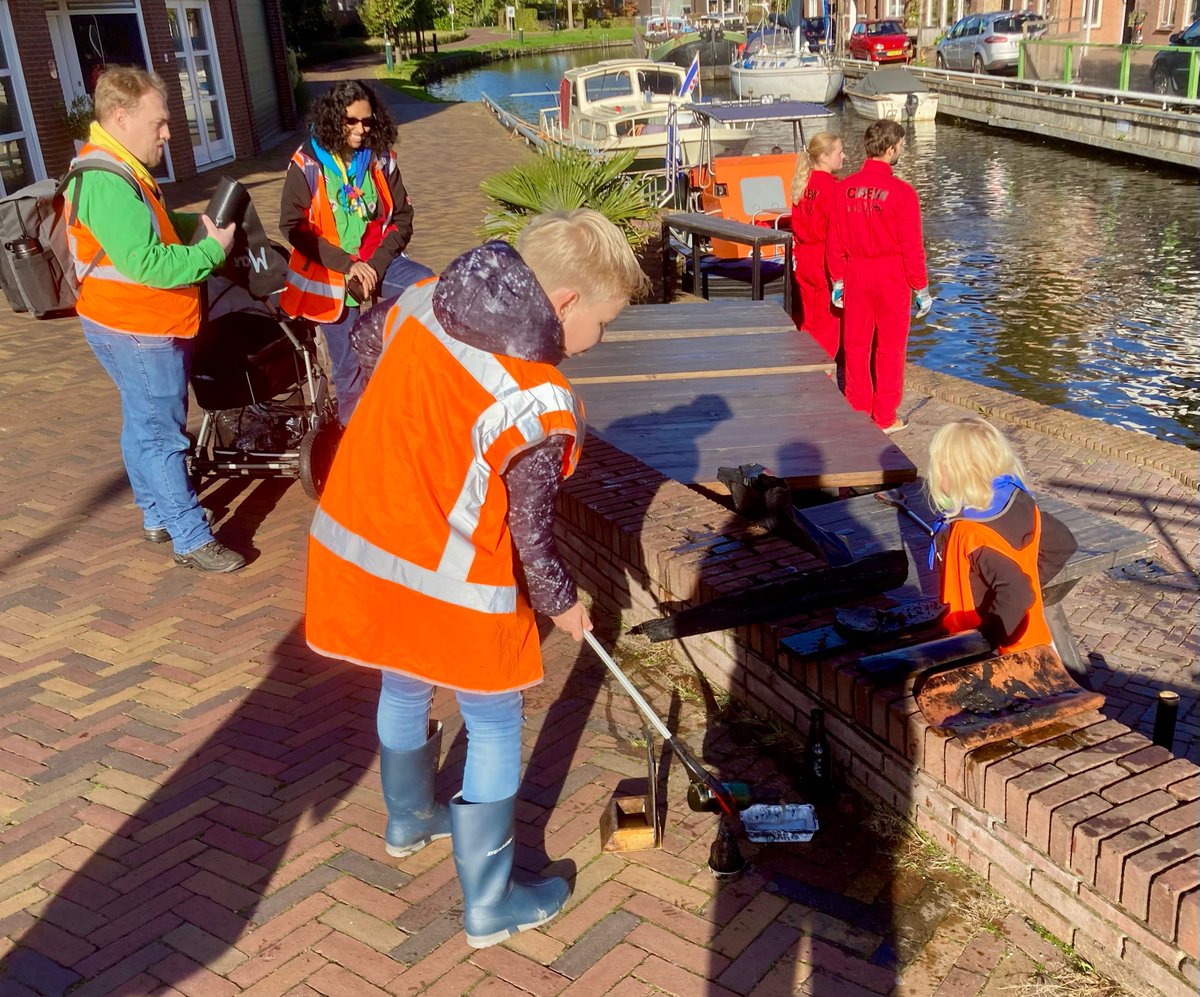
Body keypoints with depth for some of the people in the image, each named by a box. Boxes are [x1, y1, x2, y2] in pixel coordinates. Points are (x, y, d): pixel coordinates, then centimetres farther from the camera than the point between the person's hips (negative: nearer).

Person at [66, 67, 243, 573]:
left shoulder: (120, 168, 10)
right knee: (162, 436, -4)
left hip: (144, 326, 11)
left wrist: (198, 224, 2)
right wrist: (213, 249, -21)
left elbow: (148, 229, 19)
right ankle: (191, 539, 4)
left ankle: (157, 516, 34)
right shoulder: (104, 181, -25)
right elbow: (146, 263, -31)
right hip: (137, 331, -11)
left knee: (144, 426, 20)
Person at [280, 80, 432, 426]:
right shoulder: (307, 163, -7)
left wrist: (377, 263, -14)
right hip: (328, 271, -2)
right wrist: (347, 265, -18)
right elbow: (293, 225, -11)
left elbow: (401, 217, 2)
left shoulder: (381, 158, 1)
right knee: (348, 365, 4)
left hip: (375, 260, 2)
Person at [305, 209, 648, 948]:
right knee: (495, 725, 12)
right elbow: (531, 534, -14)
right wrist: (563, 604, 5)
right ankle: (491, 905, 27)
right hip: (447, 582, -7)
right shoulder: (538, 405, -24)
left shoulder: (423, 301, -5)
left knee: (405, 688, 29)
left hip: (355, 536, 8)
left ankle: (410, 820, 55)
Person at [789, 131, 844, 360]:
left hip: (803, 261, 8)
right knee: (828, 324, 1)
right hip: (825, 262, -8)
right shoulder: (830, 186, -16)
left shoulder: (802, 183, 8)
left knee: (809, 322, 16)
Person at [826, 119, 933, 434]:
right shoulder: (901, 192, -15)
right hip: (891, 277, -4)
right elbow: (912, 246, -11)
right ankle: (885, 417, 14)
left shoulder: (845, 187, -1)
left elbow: (835, 240, 3)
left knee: (855, 344, 13)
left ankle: (856, 410, 22)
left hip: (855, 274, 4)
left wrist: (837, 280, 13)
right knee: (890, 347, 7)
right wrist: (922, 289, -2)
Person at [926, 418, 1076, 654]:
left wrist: (985, 639, -27)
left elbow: (1015, 594, -36)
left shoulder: (974, 535, -30)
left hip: (1000, 652, -9)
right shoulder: (1018, 502, -4)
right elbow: (1063, 543, 8)